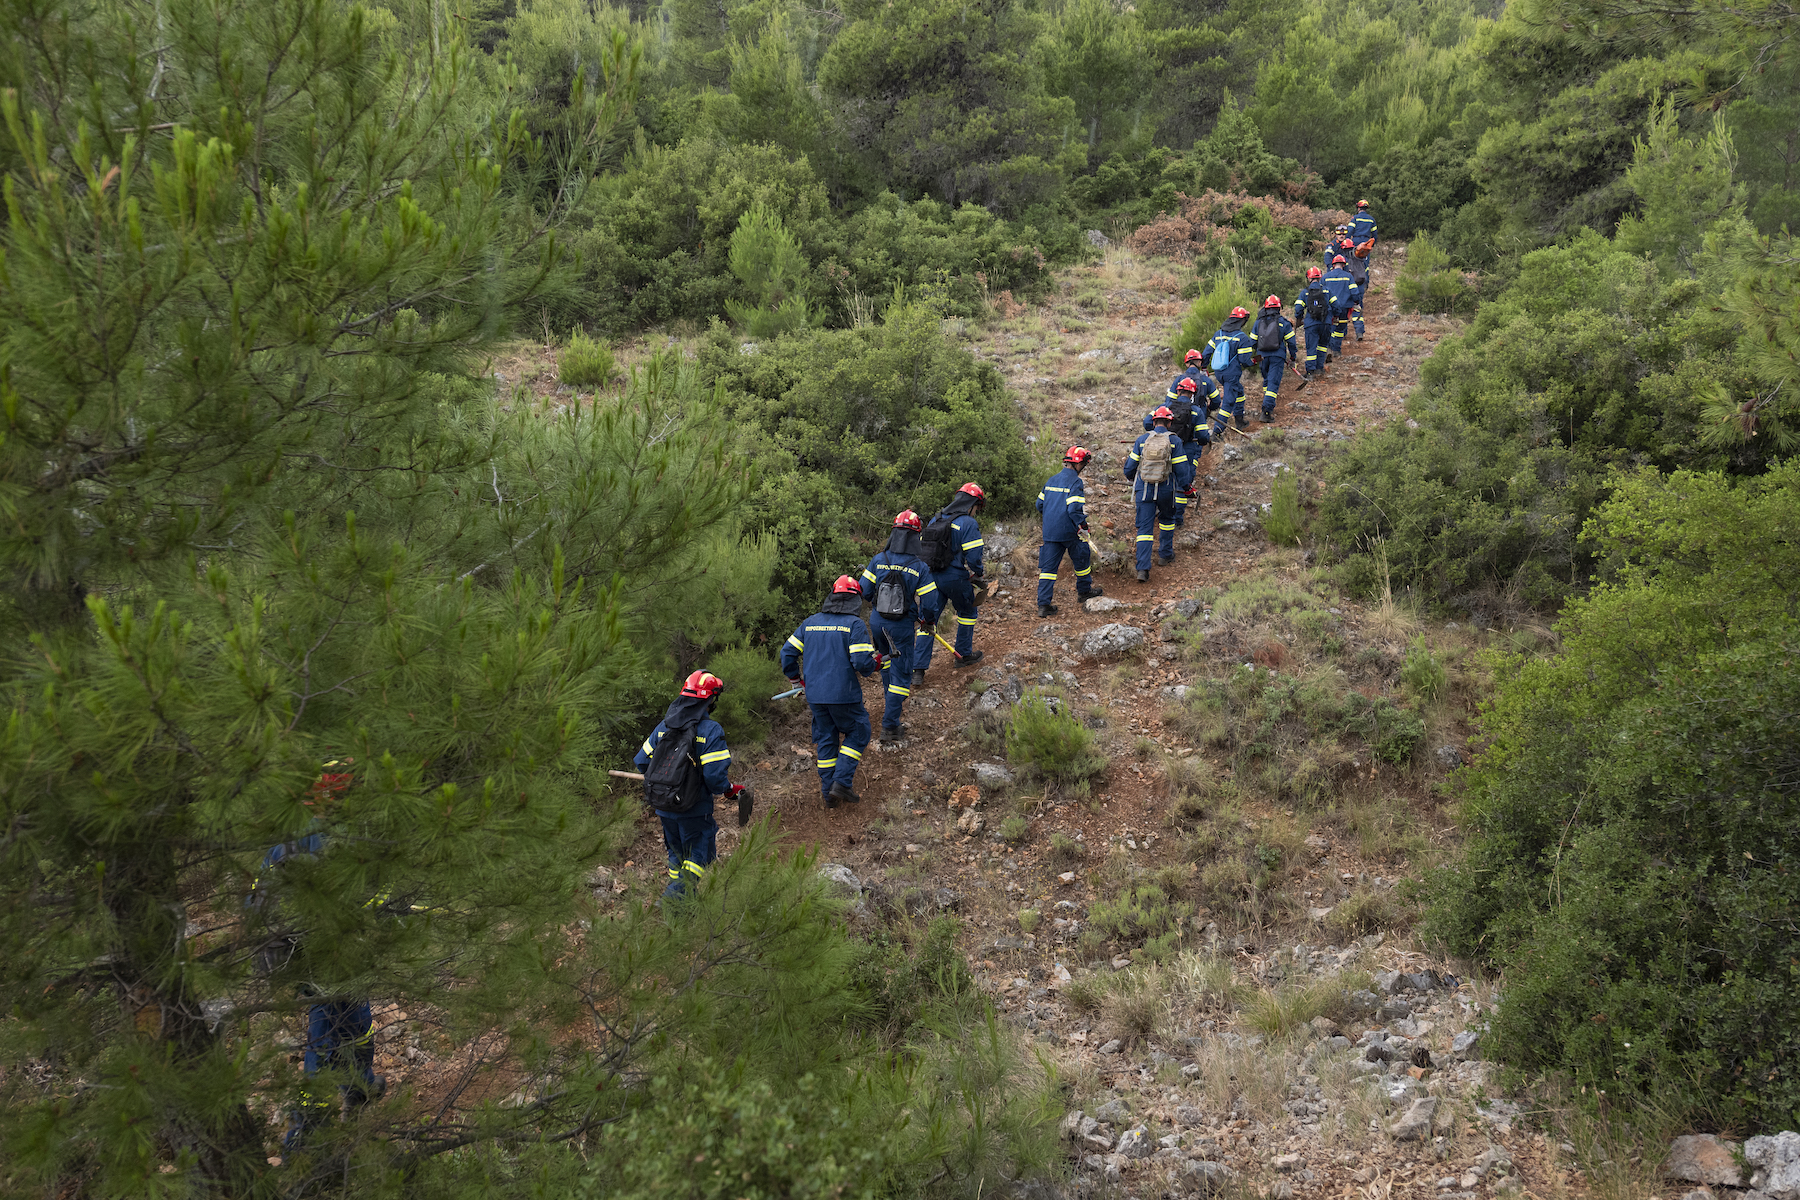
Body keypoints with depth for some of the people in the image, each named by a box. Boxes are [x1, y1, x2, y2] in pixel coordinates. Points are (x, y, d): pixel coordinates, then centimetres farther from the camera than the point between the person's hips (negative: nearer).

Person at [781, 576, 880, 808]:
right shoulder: (855, 624, -9)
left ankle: (829, 794, 19)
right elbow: (862, 662, -17)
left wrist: (795, 679, 24)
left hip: (814, 694, 5)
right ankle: (841, 782, 1)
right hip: (843, 694, -5)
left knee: (826, 739, 16)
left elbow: (787, 652, 9)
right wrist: (875, 665, 5)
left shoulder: (810, 622, 8)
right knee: (858, 732, 13)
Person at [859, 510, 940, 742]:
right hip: (902, 626, -4)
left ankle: (893, 699, 51)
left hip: (877, 621, 4)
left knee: (886, 659, 31)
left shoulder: (878, 560, -8)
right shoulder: (920, 568, -15)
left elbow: (864, 591, -2)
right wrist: (929, 621, 8)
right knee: (901, 674, 5)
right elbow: (930, 603, -13)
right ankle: (890, 726, 4)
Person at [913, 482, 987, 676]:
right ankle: (964, 655, 30)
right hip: (956, 579, -5)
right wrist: (979, 577, 0)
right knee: (967, 613, 21)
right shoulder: (969, 524, -12)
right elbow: (973, 557, -16)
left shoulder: (935, 520, 10)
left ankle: (918, 668, 2)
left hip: (931, 578, 5)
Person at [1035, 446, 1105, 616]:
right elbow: (1074, 509, -21)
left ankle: (1043, 604, -2)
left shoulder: (1052, 480, 11)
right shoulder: (1075, 482, -12)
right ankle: (1084, 590, 36)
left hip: (1049, 531, 6)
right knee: (1082, 558, 19)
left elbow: (1040, 504, 15)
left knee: (1048, 566, 4)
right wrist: (1082, 528, -14)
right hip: (1068, 531, -6)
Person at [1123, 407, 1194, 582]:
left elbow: (1130, 466, 7)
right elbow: (1182, 468, -4)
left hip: (1144, 490, 1)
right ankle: (1166, 555, 35)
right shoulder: (1174, 441, -5)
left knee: (1144, 527, 1)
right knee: (1167, 519, 27)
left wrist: (1131, 477, 29)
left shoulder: (1142, 440, 0)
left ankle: (1142, 569, -8)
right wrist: (1186, 485, 12)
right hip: (1165, 490, -1)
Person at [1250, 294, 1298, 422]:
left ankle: (1267, 404, 31)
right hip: (1277, 357, -3)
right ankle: (1267, 411, -17)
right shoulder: (1284, 323, -3)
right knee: (1273, 383, -5)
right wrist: (1293, 357, 11)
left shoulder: (1259, 322, 5)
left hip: (1263, 355, 3)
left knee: (1266, 380, 25)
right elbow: (1291, 341, -1)